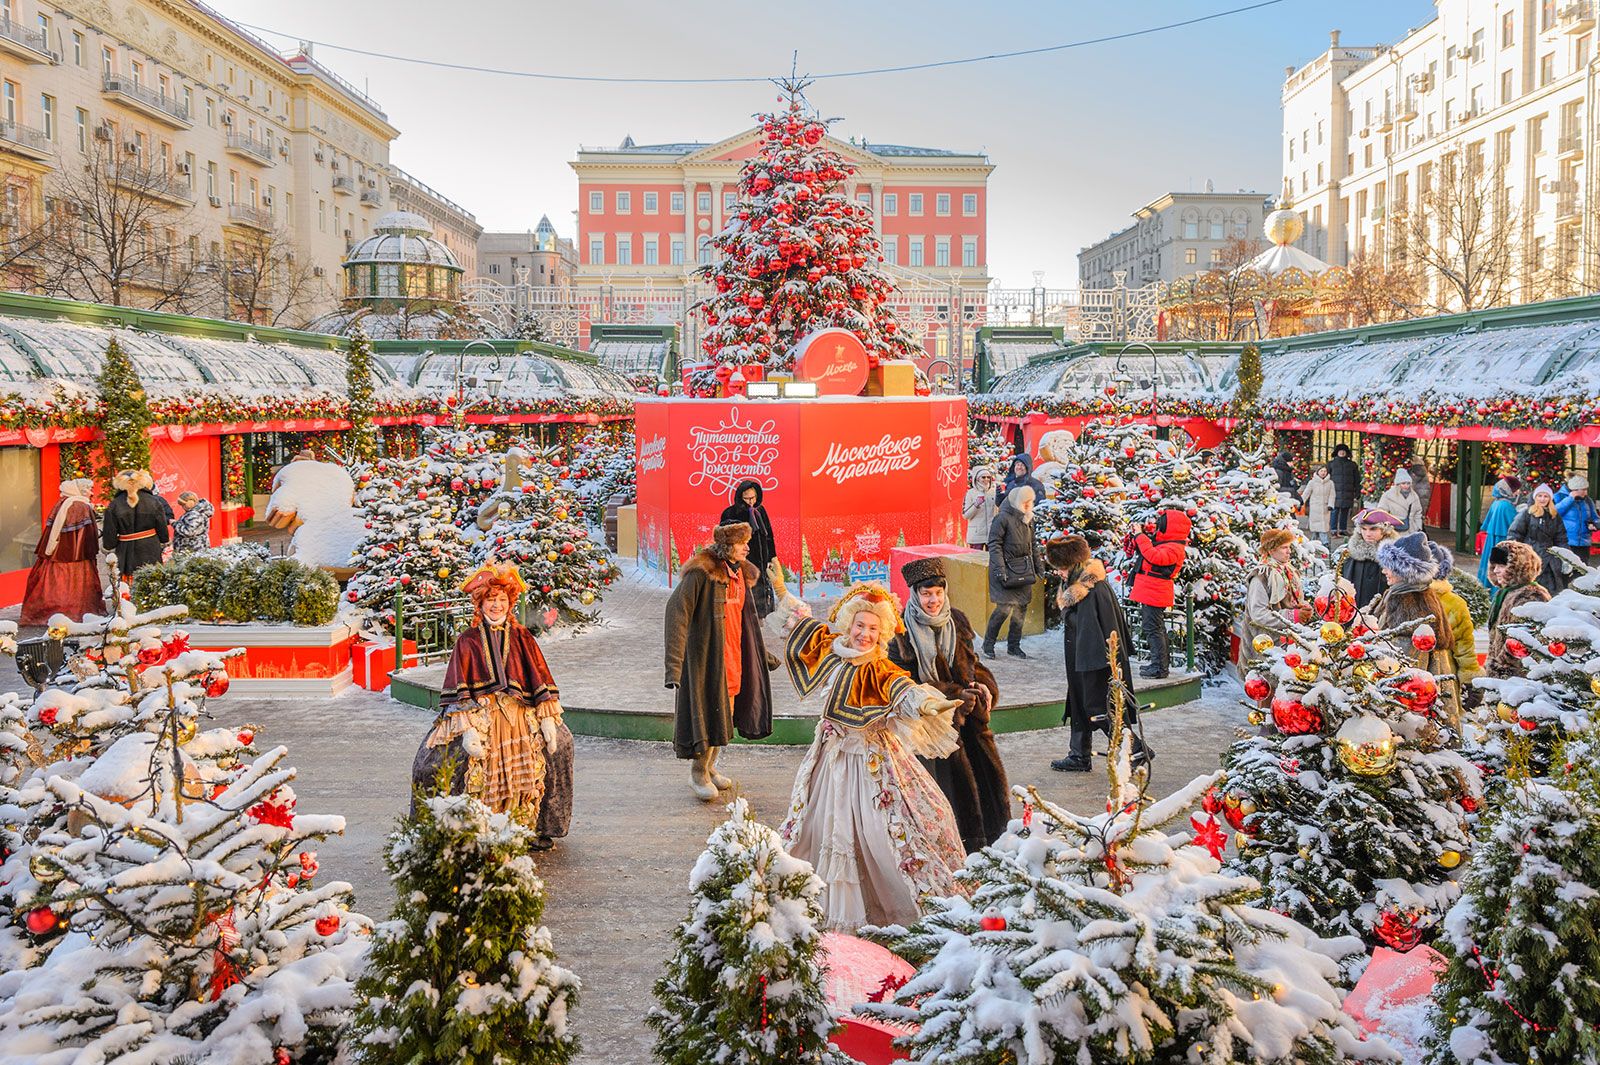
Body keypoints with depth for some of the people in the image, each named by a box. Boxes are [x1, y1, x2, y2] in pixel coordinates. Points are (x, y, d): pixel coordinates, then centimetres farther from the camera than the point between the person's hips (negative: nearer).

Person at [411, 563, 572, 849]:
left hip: (519, 720, 3)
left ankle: (534, 830, 4)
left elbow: (541, 682, 9)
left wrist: (548, 719, -2)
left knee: (559, 742, -11)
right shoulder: (468, 641, 4)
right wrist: (467, 728, -16)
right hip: (479, 718, -2)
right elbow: (459, 691, -4)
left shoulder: (522, 639, 11)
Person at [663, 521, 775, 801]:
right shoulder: (702, 571, -16)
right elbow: (677, 610, -23)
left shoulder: (741, 574, 10)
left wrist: (765, 656, 29)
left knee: (726, 716, 15)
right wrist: (674, 664, -30)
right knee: (708, 712, -2)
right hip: (707, 656, -8)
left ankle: (709, 765, 33)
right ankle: (698, 773, 16)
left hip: (734, 657, 8)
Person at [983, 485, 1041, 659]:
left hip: (1023, 569, 8)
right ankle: (988, 644, 4)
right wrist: (1000, 569, -21)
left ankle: (1014, 645, 20)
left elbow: (1033, 544, 22)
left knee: (1021, 607, 8)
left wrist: (1038, 566, 17)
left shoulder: (1028, 519, 13)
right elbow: (994, 544, -14)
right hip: (1006, 568, -8)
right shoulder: (1003, 518, -11)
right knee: (1005, 607, -12)